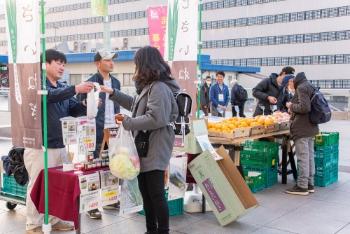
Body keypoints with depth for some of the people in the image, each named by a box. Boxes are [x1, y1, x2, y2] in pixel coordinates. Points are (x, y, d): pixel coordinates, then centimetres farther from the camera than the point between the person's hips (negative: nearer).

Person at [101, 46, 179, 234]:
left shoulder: (159, 87, -19)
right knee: (146, 193, 17)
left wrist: (127, 122, -18)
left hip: (154, 150, -10)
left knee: (156, 194, -1)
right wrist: (113, 93, 28)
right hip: (145, 148, 11)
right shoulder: (149, 86, 14)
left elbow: (155, 119, -28)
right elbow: (136, 105, 29)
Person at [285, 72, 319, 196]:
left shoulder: (301, 88, -11)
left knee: (303, 157, -6)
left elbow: (304, 107, -23)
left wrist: (291, 106, -7)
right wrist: (293, 110, 17)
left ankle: (302, 186, -1)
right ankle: (310, 184, 20)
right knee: (309, 156, 13)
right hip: (311, 127, 10)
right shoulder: (310, 87, 17)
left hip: (302, 129, -10)